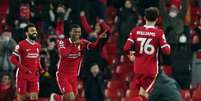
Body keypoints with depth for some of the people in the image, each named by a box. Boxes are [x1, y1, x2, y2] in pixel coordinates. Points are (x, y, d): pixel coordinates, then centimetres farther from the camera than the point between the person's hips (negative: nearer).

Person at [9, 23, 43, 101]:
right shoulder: (21, 45, -10)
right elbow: (12, 59, -11)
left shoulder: (38, 46, 9)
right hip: (22, 75, -5)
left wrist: (39, 68, 3)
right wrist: (24, 68, -20)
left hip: (34, 75, 5)